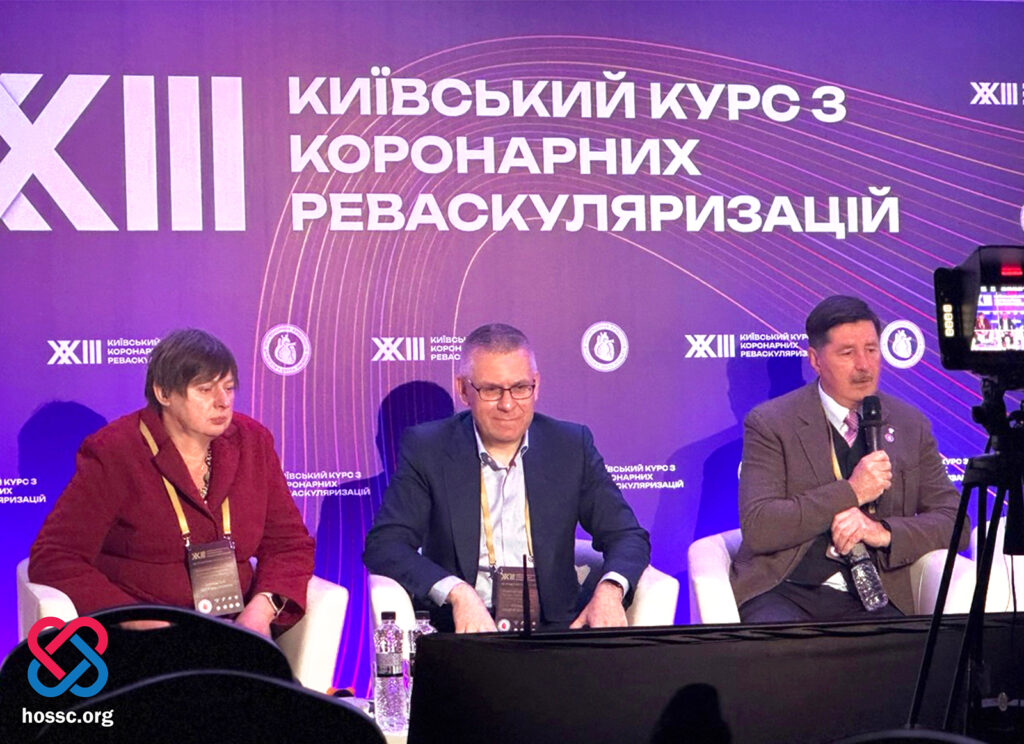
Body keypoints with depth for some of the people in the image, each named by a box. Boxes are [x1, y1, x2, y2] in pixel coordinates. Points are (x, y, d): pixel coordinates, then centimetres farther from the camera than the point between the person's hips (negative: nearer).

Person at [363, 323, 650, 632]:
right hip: (461, 630, -2)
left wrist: (609, 589, -14)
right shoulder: (427, 449, 3)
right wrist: (456, 592, -24)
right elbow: (384, 545, -6)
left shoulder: (571, 446, 9)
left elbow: (627, 536, 10)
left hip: (554, 627, 2)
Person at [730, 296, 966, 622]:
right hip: (783, 592, -3)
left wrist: (885, 532, -10)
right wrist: (850, 492, -15)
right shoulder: (770, 422, 2)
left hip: (871, 599, 3)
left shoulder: (910, 425, 13)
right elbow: (756, 528, -9)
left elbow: (952, 521, 10)